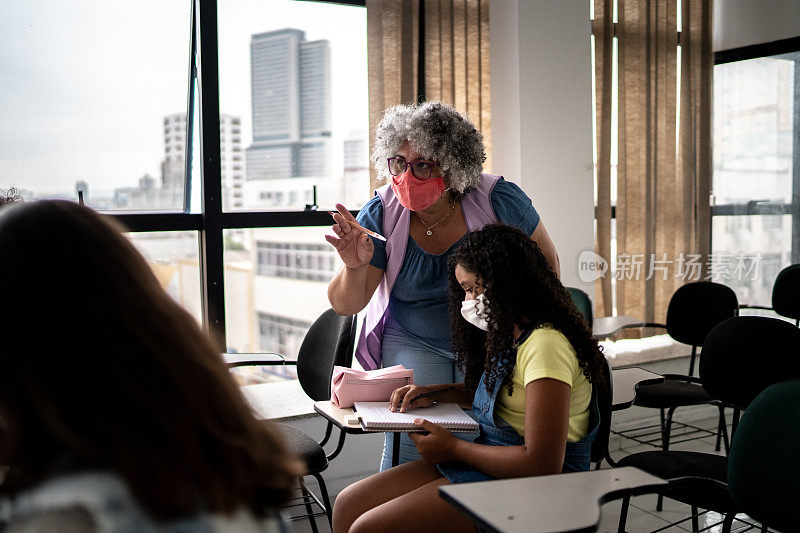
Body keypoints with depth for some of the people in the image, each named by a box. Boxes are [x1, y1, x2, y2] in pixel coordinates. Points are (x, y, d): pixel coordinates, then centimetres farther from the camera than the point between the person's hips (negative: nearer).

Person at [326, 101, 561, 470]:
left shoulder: (498, 201, -16)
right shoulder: (381, 214, -13)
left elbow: (545, 260, 1)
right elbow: (345, 306, -11)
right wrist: (355, 268, -32)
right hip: (411, 342, 1)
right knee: (409, 444, -14)